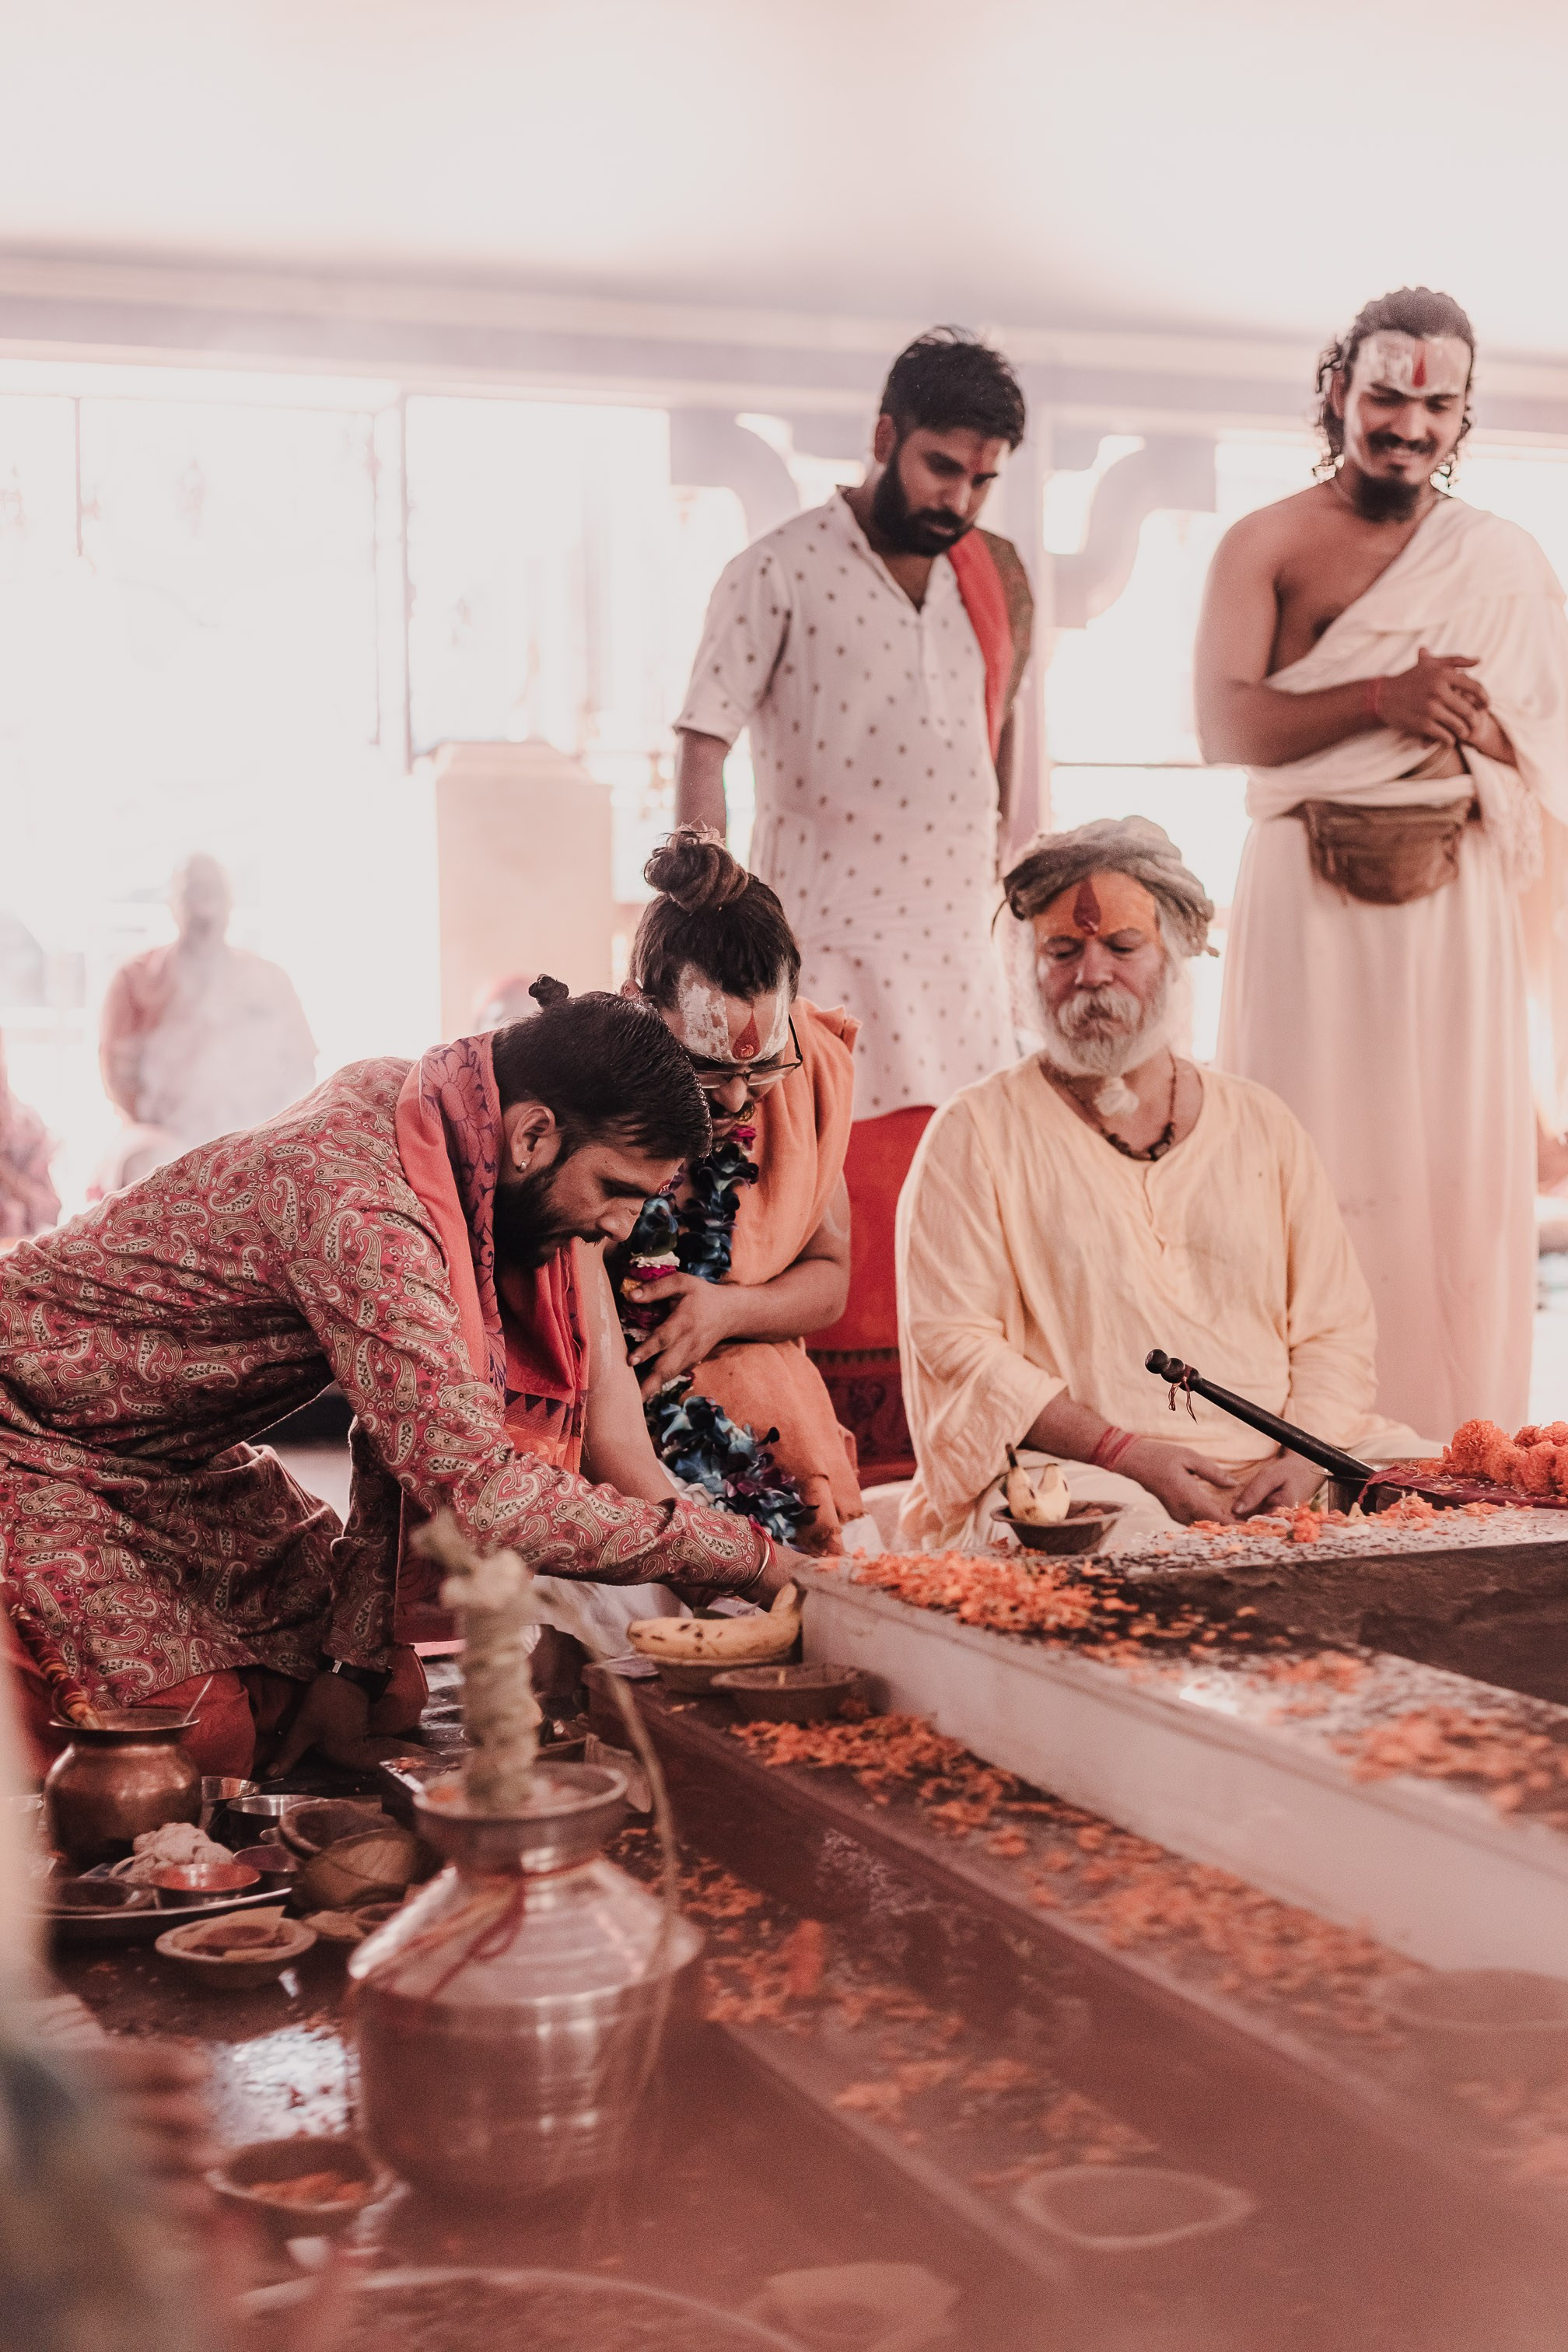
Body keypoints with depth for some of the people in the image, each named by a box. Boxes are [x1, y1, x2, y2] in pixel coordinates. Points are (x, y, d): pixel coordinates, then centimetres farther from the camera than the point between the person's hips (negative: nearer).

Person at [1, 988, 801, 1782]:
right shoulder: (357, 1210, -37)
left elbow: (412, 1421, -4)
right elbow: (482, 1493, -40)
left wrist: (359, 1653, -9)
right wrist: (750, 1556, -32)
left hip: (183, 1459, 8)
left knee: (390, 1698, -1)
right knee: (202, 1740, -22)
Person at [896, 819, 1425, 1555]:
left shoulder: (1261, 1123, 18)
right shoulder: (975, 1132, 5)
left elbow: (1333, 1325, 14)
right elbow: (951, 1344, -4)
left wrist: (1307, 1454, -7)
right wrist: (1126, 1454, -15)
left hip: (1277, 1473, 5)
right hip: (1076, 1474, -5)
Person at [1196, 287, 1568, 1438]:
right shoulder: (1266, 545, 6)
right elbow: (1224, 724, -7)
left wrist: (1445, 718, -13)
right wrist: (1379, 701, -19)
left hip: (1454, 908, 2)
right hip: (1306, 904, -2)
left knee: (1458, 1175, 1)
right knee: (1310, 1177, -2)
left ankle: (1458, 1461, 10)